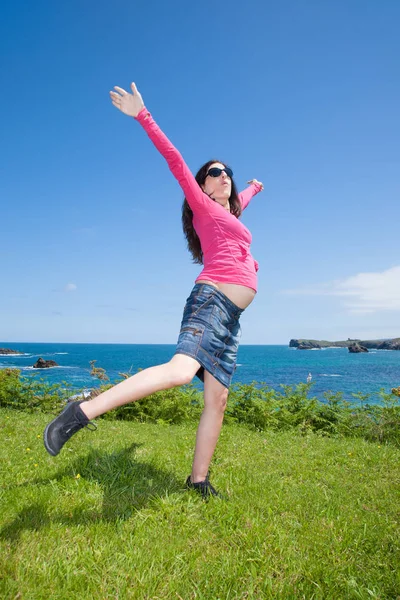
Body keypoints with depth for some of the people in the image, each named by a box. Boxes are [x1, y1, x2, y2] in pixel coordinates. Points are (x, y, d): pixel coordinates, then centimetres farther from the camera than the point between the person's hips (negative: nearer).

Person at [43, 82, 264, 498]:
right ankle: (81, 412, -28)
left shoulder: (229, 214, 29)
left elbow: (238, 201, 54)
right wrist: (143, 116, -7)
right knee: (179, 370, -32)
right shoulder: (203, 207, 8)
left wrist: (252, 189, 72)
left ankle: (198, 481, 11)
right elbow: (175, 161, -2)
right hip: (211, 300, -8)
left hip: (230, 317, 8)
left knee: (217, 399, 3)